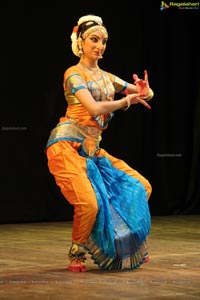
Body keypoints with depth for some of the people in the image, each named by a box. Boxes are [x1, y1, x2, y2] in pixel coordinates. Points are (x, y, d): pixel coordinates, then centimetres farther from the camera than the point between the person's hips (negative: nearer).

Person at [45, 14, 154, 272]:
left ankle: (129, 246, 16)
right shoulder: (74, 73, -4)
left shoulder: (106, 77, 18)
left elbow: (147, 96, 18)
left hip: (92, 149, 8)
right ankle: (76, 255, 1)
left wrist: (144, 91, -6)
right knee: (89, 203, -25)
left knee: (140, 188, 5)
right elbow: (95, 108, -19)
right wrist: (126, 101, -8)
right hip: (67, 145, -8)